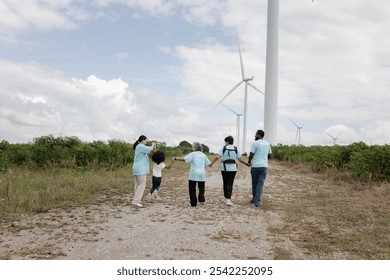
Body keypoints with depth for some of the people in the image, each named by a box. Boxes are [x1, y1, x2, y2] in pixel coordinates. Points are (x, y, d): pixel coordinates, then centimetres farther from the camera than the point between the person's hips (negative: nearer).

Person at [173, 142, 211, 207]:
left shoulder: (193, 154, -3)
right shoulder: (203, 155, 12)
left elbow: (184, 159, -14)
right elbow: (208, 164, 14)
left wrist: (176, 158, -7)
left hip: (194, 174, -4)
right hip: (202, 174, 4)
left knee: (192, 189, 4)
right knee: (201, 188, 18)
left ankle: (193, 203, 4)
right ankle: (201, 200, 7)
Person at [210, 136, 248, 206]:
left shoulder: (223, 148, -2)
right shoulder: (236, 149, 3)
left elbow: (217, 157, -12)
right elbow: (240, 159, 0)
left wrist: (211, 163, -5)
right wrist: (247, 164, 13)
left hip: (224, 168, 0)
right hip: (233, 169, 0)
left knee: (225, 183, 14)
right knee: (230, 184, -1)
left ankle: (226, 198, 24)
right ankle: (228, 200, -15)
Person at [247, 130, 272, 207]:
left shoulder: (255, 143, -8)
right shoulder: (267, 144, 10)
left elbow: (251, 154, -10)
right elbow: (269, 155, 19)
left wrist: (249, 162, 7)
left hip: (255, 166, -3)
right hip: (264, 166, 3)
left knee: (254, 183, 12)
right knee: (260, 183, 1)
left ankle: (254, 199, 23)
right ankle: (257, 201, -7)